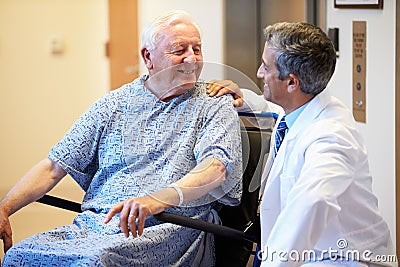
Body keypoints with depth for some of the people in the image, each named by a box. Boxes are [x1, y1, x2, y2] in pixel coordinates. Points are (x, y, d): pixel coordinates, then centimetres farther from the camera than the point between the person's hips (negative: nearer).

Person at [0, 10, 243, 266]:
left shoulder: (214, 105, 7)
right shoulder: (114, 104, 17)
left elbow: (218, 168, -12)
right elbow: (54, 166, 16)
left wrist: (159, 199, -32)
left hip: (168, 231, -4)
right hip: (96, 224, 4)